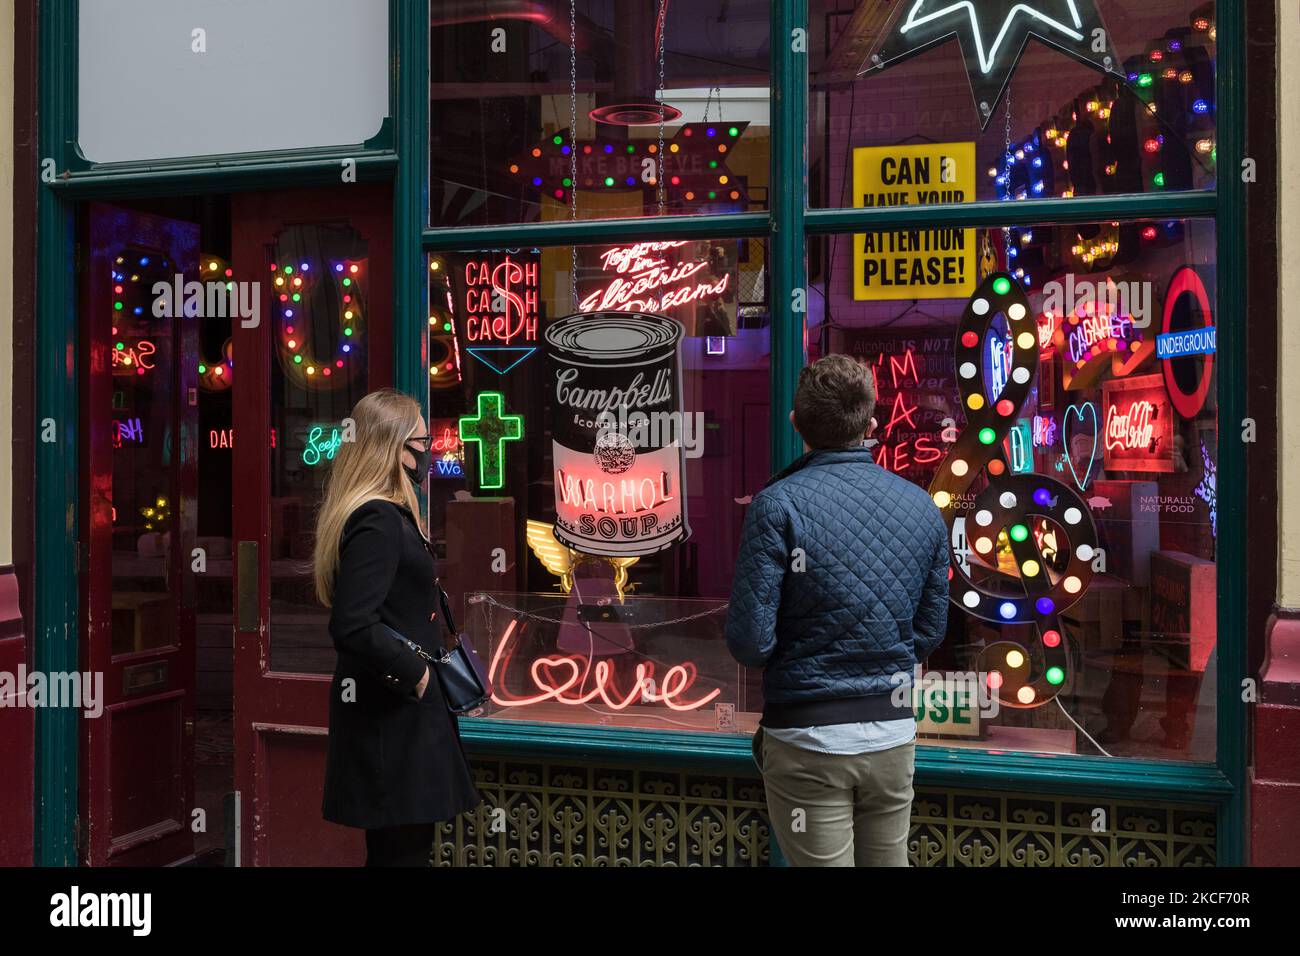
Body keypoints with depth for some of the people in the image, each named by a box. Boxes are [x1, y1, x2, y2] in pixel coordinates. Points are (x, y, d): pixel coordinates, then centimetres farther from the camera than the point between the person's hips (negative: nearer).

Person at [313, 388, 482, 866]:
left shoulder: (386, 515, 13)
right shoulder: (378, 522, -19)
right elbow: (352, 625, -28)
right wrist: (414, 673, -18)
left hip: (395, 710, 10)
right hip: (392, 717, -10)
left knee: (404, 846, 17)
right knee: (403, 849, -3)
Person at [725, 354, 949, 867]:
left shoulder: (779, 505, -12)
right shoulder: (922, 507, 3)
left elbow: (750, 641, -16)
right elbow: (929, 633, 7)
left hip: (808, 736, -4)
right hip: (894, 734, 4)